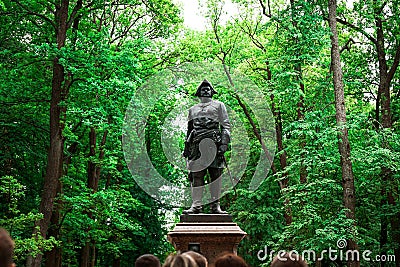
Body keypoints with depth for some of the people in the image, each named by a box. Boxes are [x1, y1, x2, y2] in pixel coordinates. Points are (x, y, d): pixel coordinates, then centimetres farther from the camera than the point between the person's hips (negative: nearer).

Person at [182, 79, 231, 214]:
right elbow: (189, 129, 27)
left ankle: (215, 205, -3)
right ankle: (196, 205, -5)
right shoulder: (192, 109, 26)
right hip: (197, 145, 3)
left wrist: (224, 143, -6)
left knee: (216, 175, -4)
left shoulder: (218, 105, 16)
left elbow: (226, 125, 8)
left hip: (214, 143, -3)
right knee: (196, 175, -4)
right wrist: (186, 147, 17)